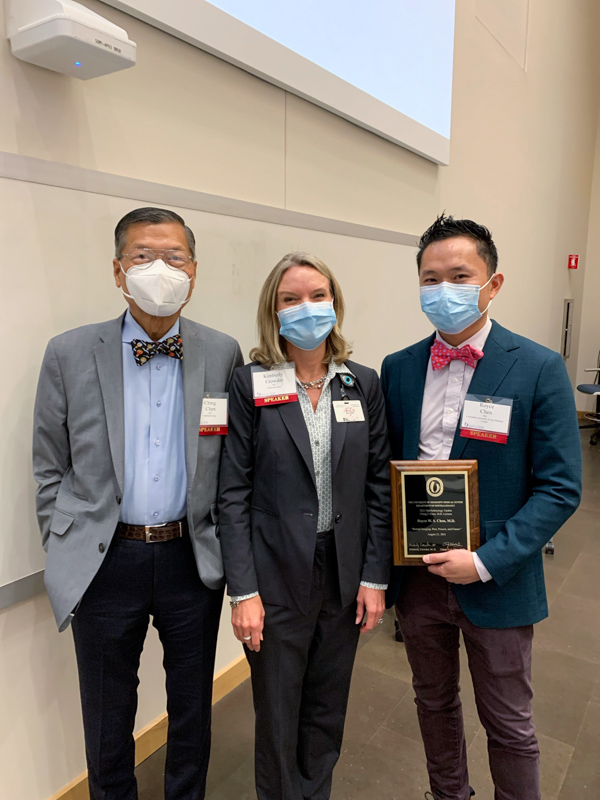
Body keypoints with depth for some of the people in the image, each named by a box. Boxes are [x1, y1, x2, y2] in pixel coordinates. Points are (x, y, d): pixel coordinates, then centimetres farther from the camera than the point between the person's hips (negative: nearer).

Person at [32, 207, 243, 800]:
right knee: (107, 719, 18)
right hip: (105, 561, 0)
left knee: (192, 711, 20)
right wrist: (67, 555, 1)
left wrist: (224, 546, 2)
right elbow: (50, 469, 2)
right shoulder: (69, 354, -4)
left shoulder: (222, 354, -3)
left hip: (192, 558, 1)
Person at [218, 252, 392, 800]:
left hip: (345, 575, 3)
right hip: (277, 578, -2)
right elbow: (234, 493, -9)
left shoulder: (363, 384, 0)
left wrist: (375, 578, -1)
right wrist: (243, 592, -11)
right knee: (278, 714, 16)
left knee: (328, 708, 21)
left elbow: (379, 486, 2)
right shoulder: (251, 384, -9)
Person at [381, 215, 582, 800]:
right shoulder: (398, 368, 0)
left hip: (495, 580, -3)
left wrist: (487, 561, -19)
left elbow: (560, 489, -12)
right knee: (434, 704, 24)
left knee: (509, 725, 17)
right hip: (416, 574, 4)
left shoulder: (538, 369, -12)